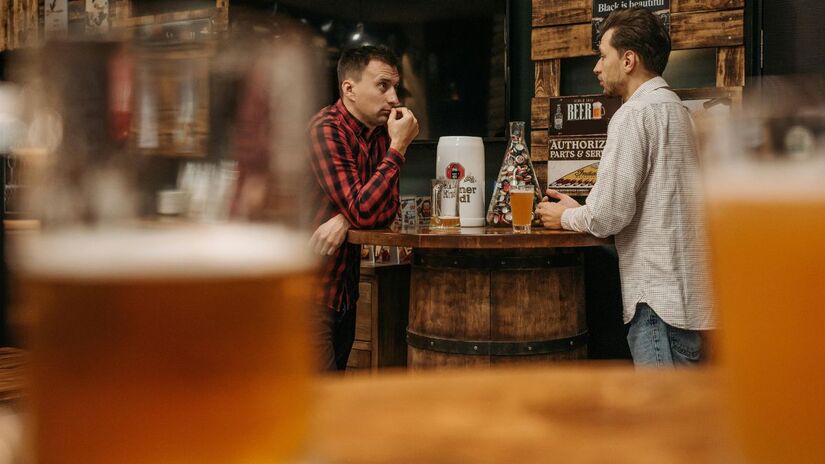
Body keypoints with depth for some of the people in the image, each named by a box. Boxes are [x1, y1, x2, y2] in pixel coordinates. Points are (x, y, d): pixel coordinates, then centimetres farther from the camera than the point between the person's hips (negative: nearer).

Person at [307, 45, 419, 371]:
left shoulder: (380, 131, 7)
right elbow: (363, 212, -26)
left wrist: (345, 220, -17)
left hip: (345, 292, 8)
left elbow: (387, 209, 3)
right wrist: (398, 148, -21)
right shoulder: (327, 130, -18)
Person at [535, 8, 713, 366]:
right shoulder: (673, 107, 19)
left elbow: (610, 214, -17)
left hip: (660, 299, -10)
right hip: (686, 292, 10)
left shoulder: (634, 114, -12)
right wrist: (580, 210, 18)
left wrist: (566, 217, 2)